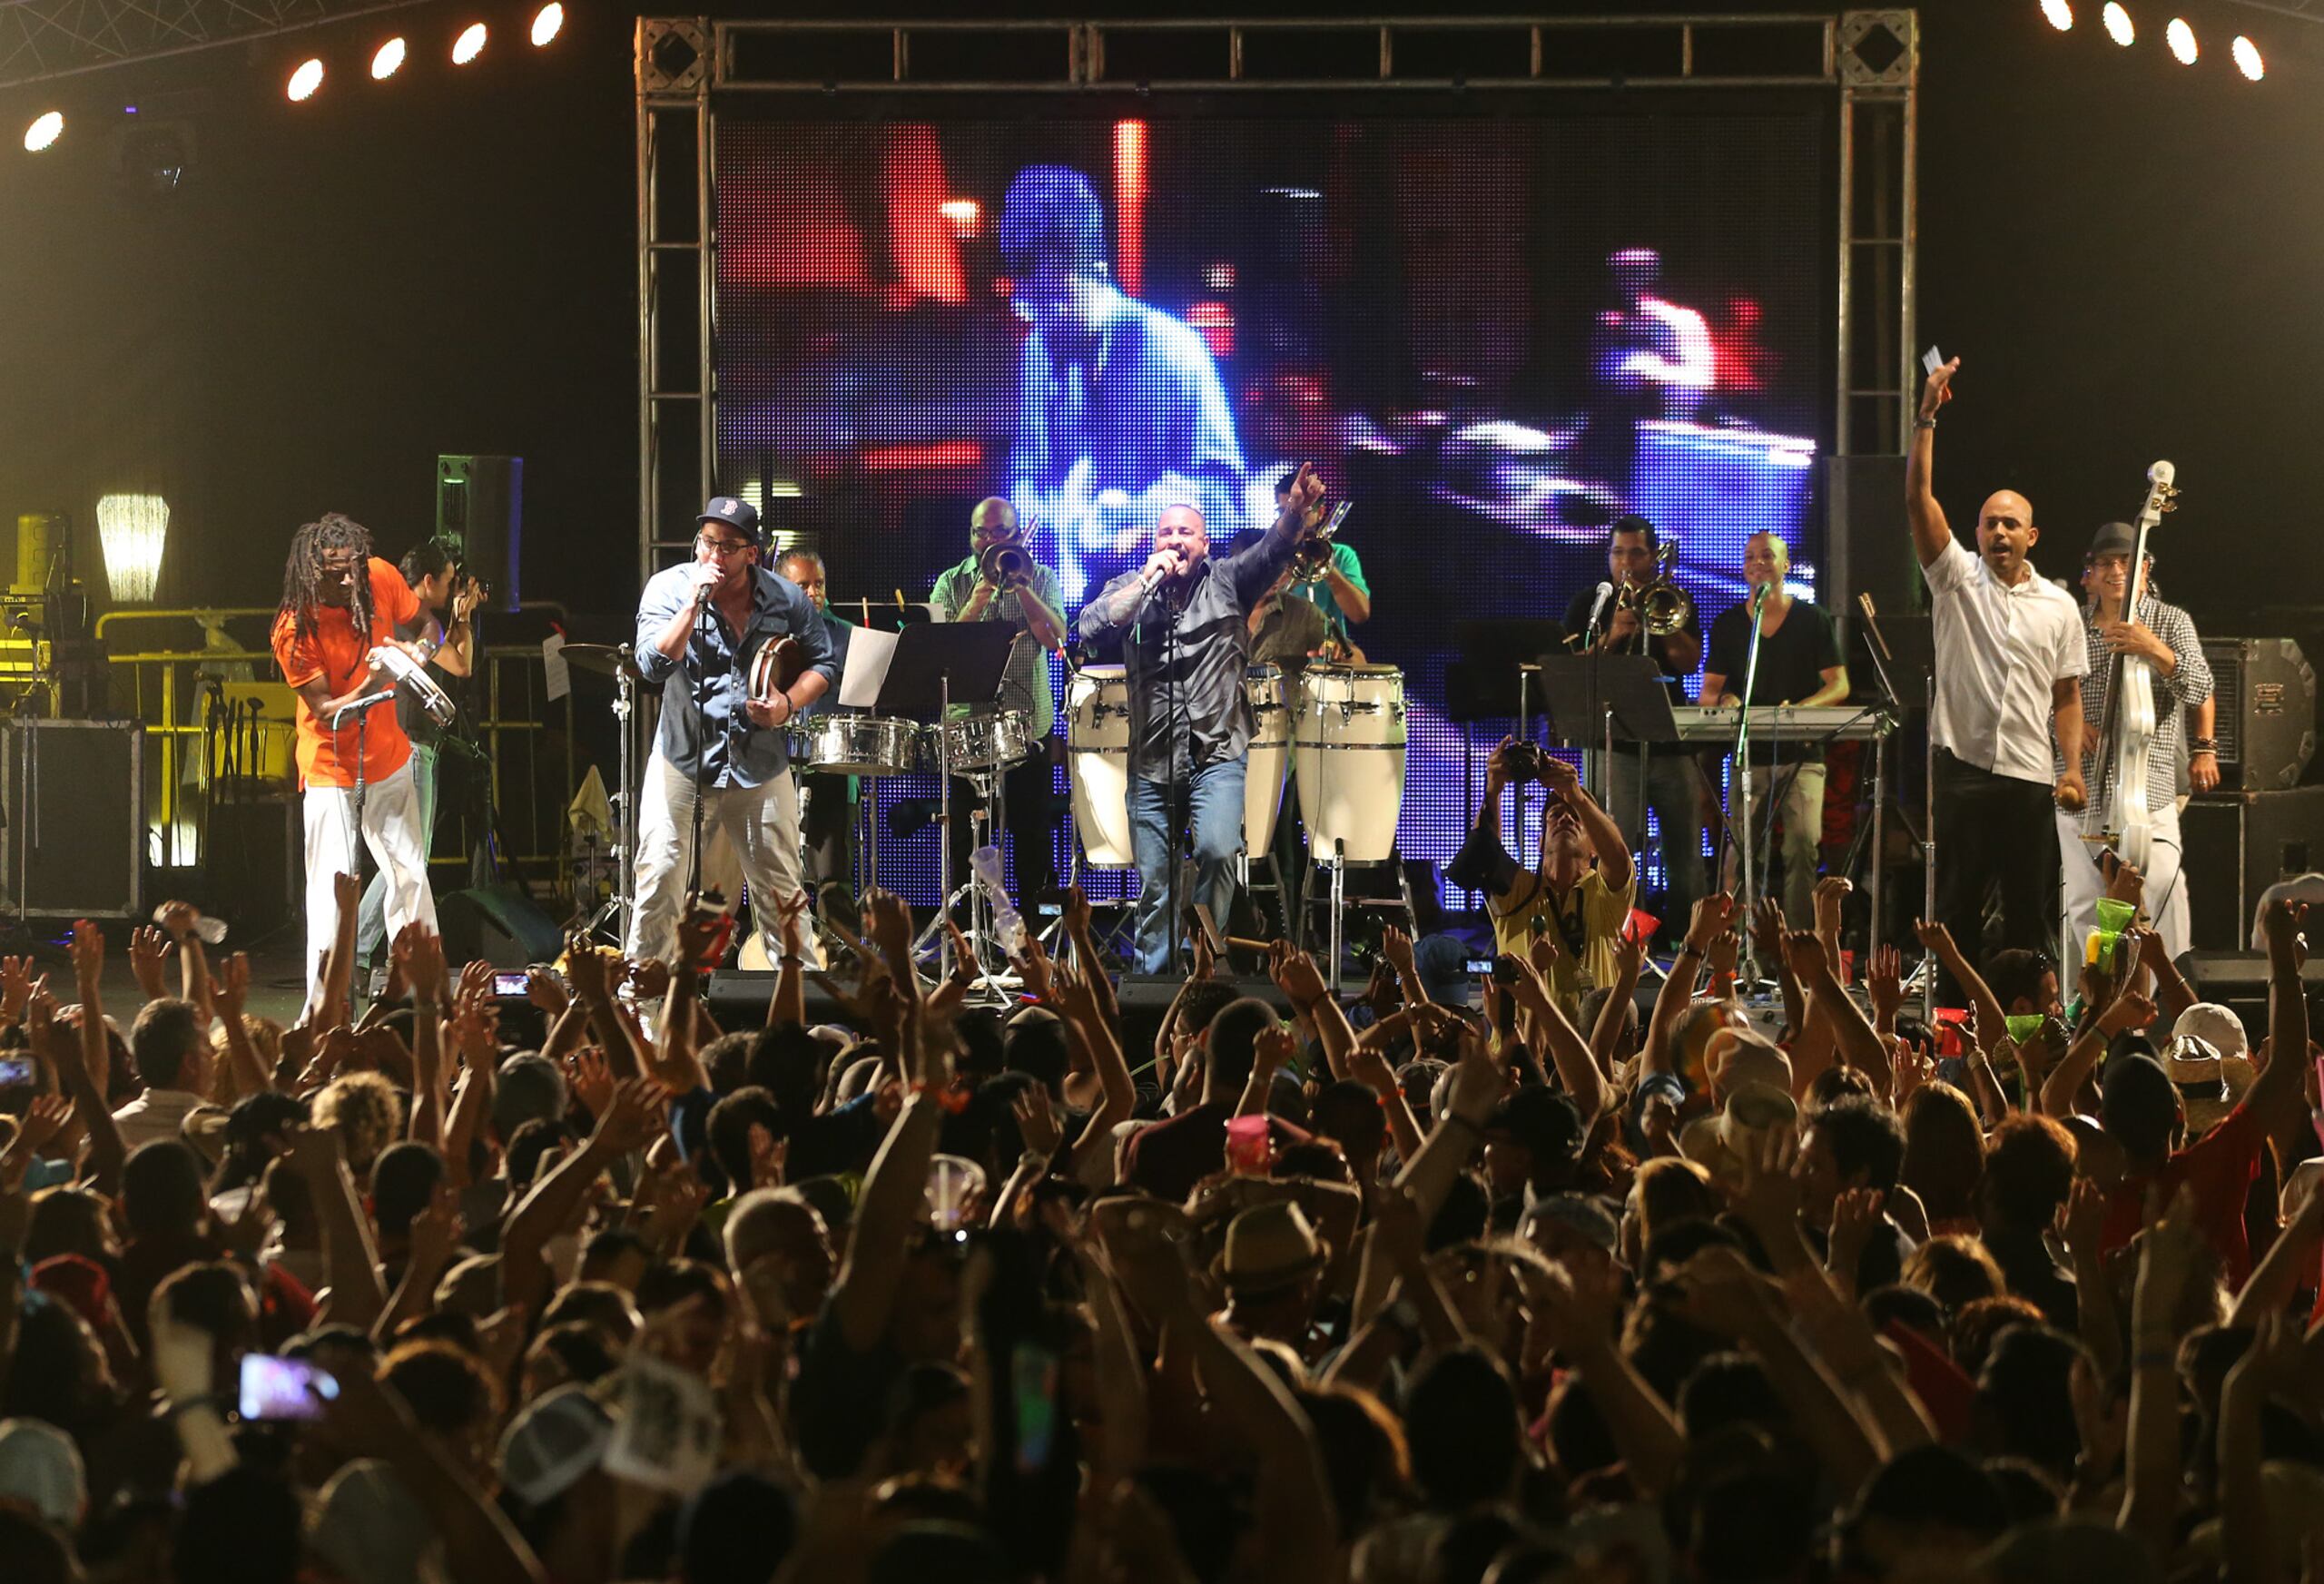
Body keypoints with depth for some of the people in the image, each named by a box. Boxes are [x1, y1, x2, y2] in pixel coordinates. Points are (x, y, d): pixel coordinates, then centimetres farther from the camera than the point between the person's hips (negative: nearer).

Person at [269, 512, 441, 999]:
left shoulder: (380, 578, -11)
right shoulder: (295, 629, -23)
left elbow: (422, 622, 10)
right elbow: (326, 712, -21)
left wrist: (419, 650, -12)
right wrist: (369, 687, -38)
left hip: (388, 759, 5)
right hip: (330, 769, -5)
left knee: (411, 877, 8)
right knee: (332, 891, -6)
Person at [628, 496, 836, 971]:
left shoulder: (786, 600, -2)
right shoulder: (669, 588, -7)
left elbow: (821, 664, 9)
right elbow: (653, 665, -18)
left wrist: (789, 703, -10)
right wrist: (695, 605, -26)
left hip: (761, 766, 2)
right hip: (682, 758, -1)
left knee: (779, 887, 8)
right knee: (659, 877, -5)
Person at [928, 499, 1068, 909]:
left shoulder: (1040, 579, 6)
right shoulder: (952, 584, 6)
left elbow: (1054, 638, -8)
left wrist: (1020, 585, -14)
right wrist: (976, 603, -17)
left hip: (1030, 721, 0)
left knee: (1034, 829, 3)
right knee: (968, 832, 4)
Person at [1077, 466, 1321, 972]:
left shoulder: (1226, 582, 6)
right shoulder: (1130, 590, 10)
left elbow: (1272, 552, -11)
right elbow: (1090, 628, -7)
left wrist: (1295, 510, -32)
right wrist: (1147, 581, -9)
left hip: (1218, 754, -2)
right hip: (1152, 759, 2)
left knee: (1217, 850, -23)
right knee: (1154, 882, 4)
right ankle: (1150, 976, 16)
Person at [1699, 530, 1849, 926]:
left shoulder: (1813, 619, 7)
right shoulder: (1728, 625, 13)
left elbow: (1839, 685, 4)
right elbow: (1708, 691, 13)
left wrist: (1799, 709, -15)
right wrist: (1725, 700, -12)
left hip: (1801, 754, -2)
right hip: (1748, 755, 2)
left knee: (1802, 843, -17)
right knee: (1741, 848, -11)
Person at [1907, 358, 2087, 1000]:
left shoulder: (2058, 607, 9)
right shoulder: (1956, 578, 3)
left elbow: (2066, 694, 12)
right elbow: (1918, 498, -8)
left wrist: (2072, 767, 1)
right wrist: (1926, 418, -17)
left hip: (2030, 777, 2)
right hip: (1961, 768, -2)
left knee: (2031, 910, 3)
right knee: (1956, 904, 1)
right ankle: (1954, 1013, 6)